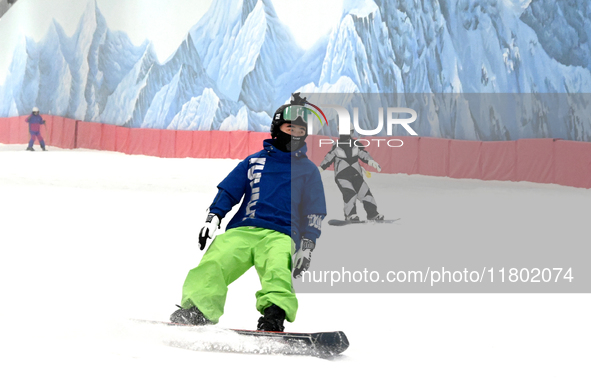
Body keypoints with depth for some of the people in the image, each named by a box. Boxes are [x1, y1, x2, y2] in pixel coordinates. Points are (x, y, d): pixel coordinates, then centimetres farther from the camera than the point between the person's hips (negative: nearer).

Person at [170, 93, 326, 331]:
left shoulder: (308, 169, 17)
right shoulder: (255, 161, 21)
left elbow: (315, 212, 14)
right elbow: (229, 191, 20)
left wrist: (307, 247, 2)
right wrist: (213, 217, 4)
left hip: (281, 235, -2)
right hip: (242, 230, 2)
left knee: (277, 269, -34)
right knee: (214, 262, -24)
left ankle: (274, 314, -52)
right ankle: (195, 311, -31)